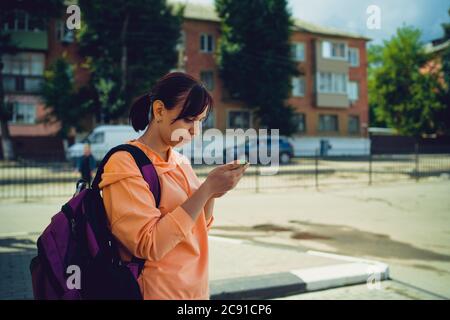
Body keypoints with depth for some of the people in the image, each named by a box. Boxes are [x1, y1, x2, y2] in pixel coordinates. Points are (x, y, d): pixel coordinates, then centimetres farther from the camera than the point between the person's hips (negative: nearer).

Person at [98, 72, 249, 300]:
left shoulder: (181, 161, 4)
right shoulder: (124, 163, -17)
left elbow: (198, 227, 9)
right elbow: (149, 245, -24)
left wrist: (212, 192, -9)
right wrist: (206, 189, -25)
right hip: (159, 292, -7)